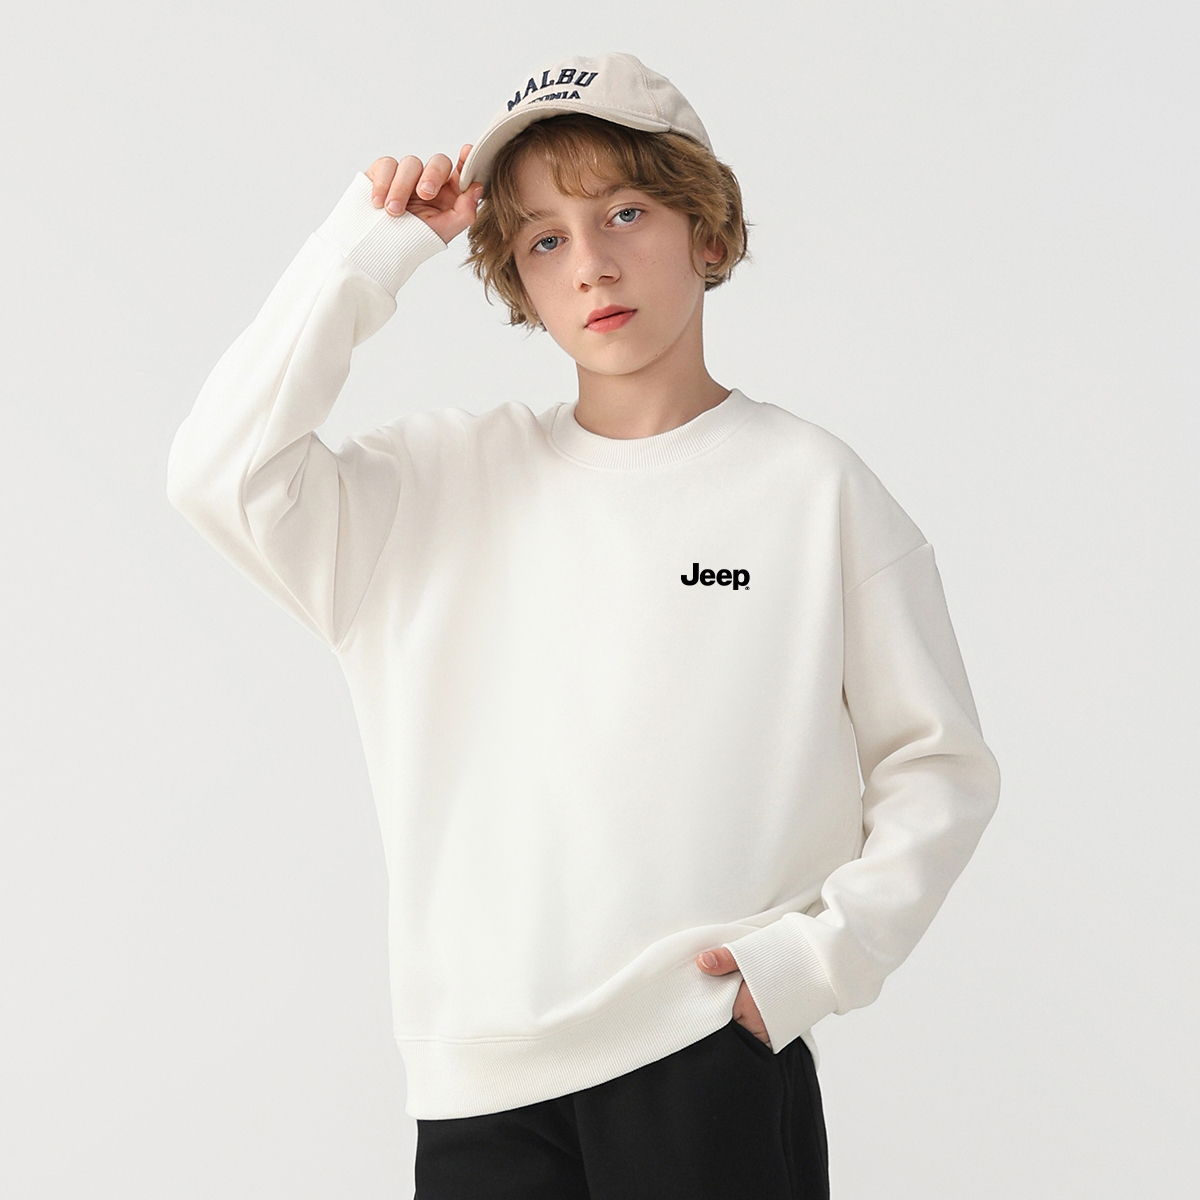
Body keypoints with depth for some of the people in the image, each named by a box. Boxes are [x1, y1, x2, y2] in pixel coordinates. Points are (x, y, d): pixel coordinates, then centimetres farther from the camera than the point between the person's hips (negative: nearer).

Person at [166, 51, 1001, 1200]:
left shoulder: (812, 488, 1)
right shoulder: (451, 477, 8)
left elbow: (937, 767, 4)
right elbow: (223, 471, -6)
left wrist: (816, 953, -8)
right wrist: (371, 243, -3)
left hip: (717, 1065, -2)